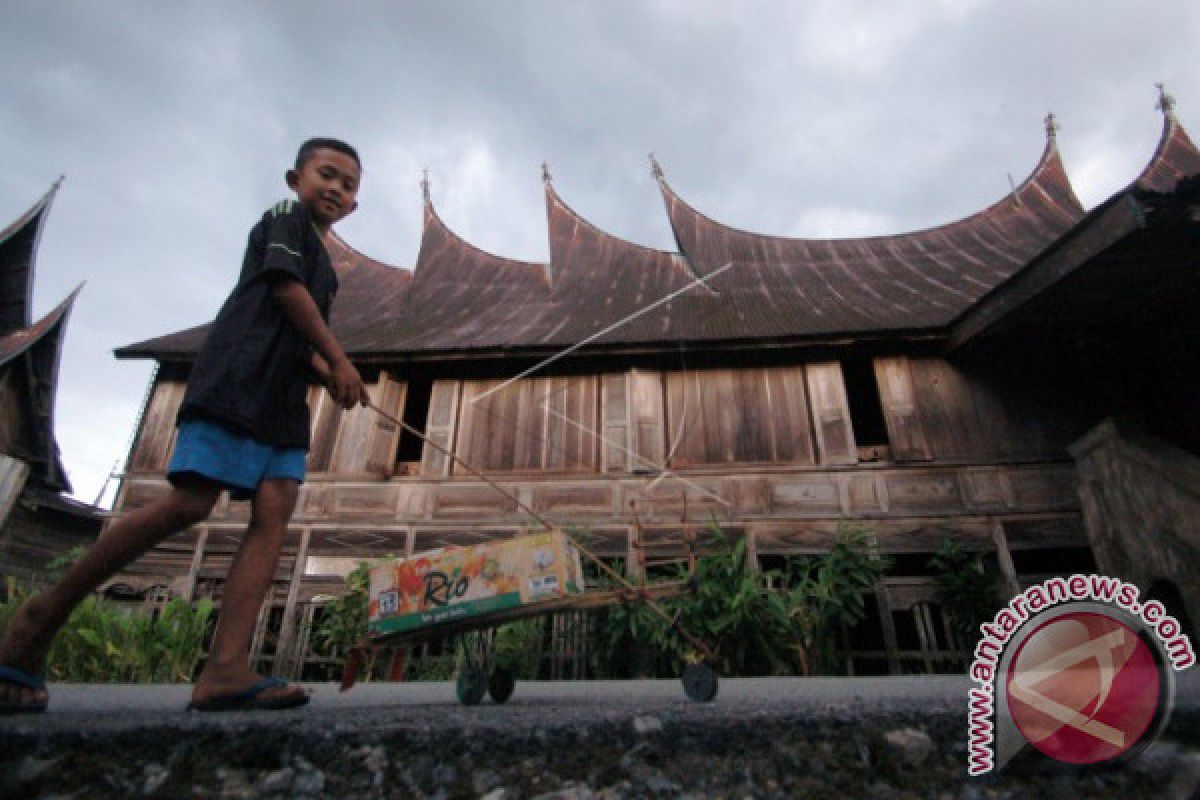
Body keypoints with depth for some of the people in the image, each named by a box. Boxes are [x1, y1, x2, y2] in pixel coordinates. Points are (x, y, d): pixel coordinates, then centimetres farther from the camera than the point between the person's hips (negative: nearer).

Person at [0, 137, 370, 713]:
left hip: (283, 399, 8)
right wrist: (341, 361, -8)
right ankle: (47, 610, 5)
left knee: (273, 516, -9)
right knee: (187, 504, -15)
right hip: (236, 379, -8)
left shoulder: (323, 265, 29)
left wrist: (328, 375, 8)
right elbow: (287, 288, -8)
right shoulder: (287, 216, 8)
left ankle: (225, 668, -16)